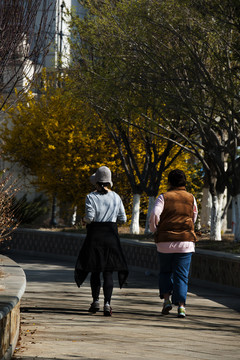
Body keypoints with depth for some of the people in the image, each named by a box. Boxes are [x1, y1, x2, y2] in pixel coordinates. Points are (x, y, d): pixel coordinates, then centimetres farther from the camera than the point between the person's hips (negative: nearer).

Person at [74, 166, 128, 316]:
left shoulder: (91, 197, -7)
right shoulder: (116, 197, 3)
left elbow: (89, 217, -15)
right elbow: (123, 218, 3)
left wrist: (84, 219, 8)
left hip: (95, 236, -2)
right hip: (111, 236, 2)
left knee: (95, 270, 12)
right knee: (108, 272, 1)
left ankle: (96, 301, 14)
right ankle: (107, 304, -10)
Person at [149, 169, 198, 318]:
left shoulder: (163, 197, -1)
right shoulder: (191, 198, 6)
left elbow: (154, 215, -13)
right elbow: (194, 218, 14)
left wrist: (154, 231, 4)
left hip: (165, 241, -1)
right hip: (186, 241, 1)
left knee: (165, 271, 18)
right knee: (182, 275, 2)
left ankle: (166, 299, 5)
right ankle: (181, 306, -7)